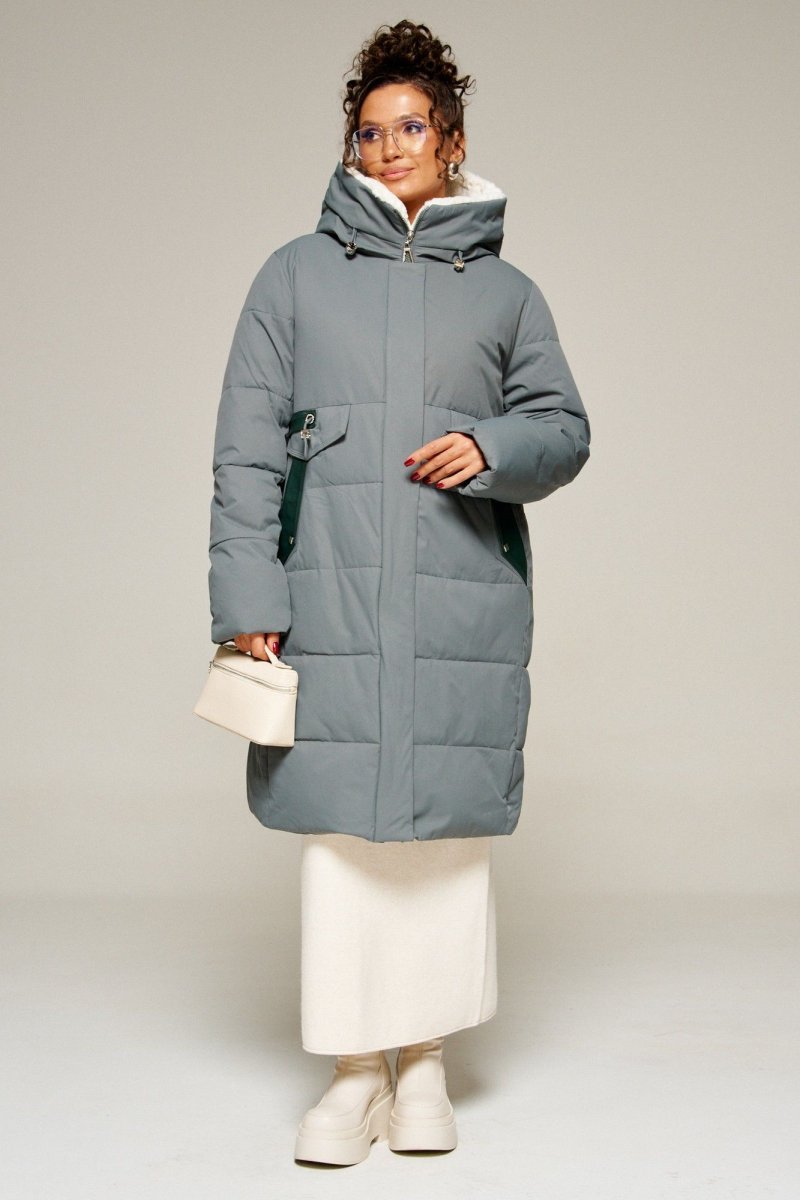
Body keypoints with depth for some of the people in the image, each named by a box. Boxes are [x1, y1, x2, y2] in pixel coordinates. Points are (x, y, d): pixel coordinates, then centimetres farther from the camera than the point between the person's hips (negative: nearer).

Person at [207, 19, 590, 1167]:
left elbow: (564, 425, 15)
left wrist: (494, 450, -8)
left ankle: (426, 1060, 18)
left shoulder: (504, 289, 14)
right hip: (331, 598, 0)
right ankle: (354, 1071, 13)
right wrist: (248, 595, -4)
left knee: (448, 824, 3)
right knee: (339, 824, 0)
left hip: (465, 600, 1)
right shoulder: (297, 274, 10)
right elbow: (247, 446, 5)